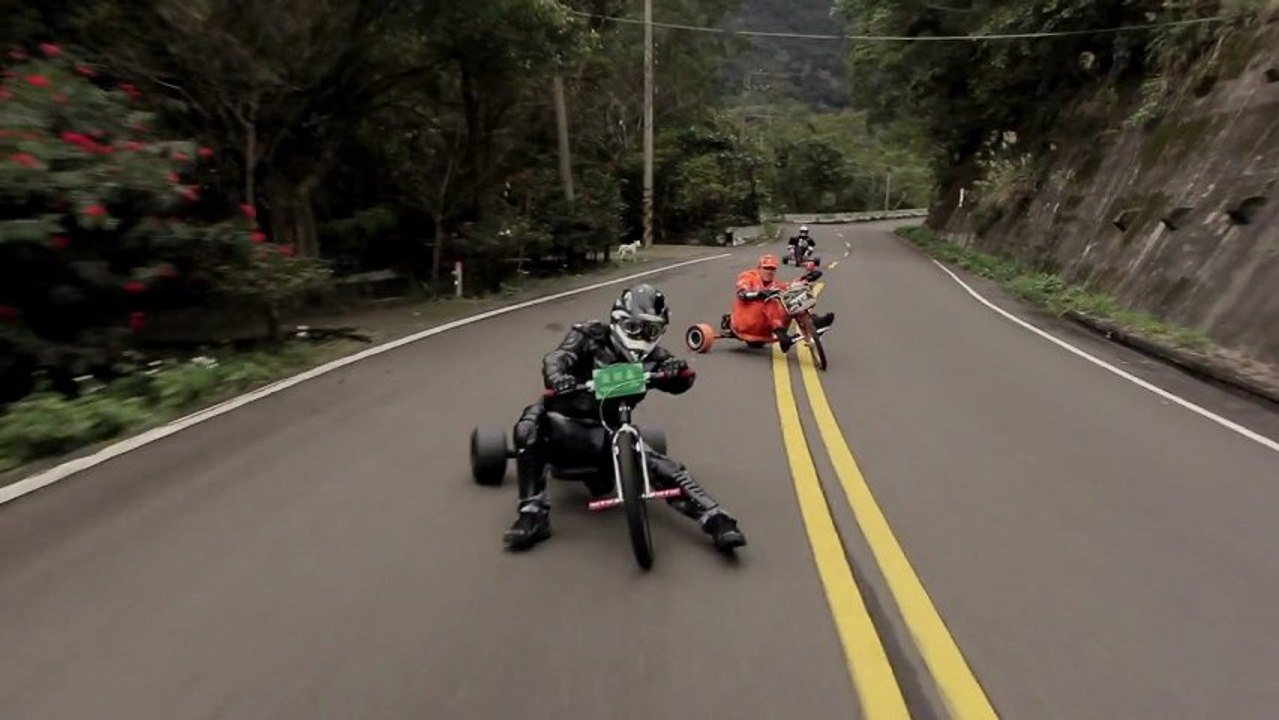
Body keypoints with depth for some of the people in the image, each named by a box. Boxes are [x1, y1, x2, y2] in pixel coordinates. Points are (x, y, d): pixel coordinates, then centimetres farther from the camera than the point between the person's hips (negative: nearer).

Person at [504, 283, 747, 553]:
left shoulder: (652, 357, 5)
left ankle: (716, 520, -7)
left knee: (664, 467, -13)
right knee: (529, 429, -31)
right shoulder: (590, 336, -1)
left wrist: (679, 370, -31)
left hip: (609, 430, 1)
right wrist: (557, 377, -41)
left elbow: (681, 382, -6)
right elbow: (558, 357, -17)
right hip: (566, 419, -1)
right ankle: (534, 513, -21)